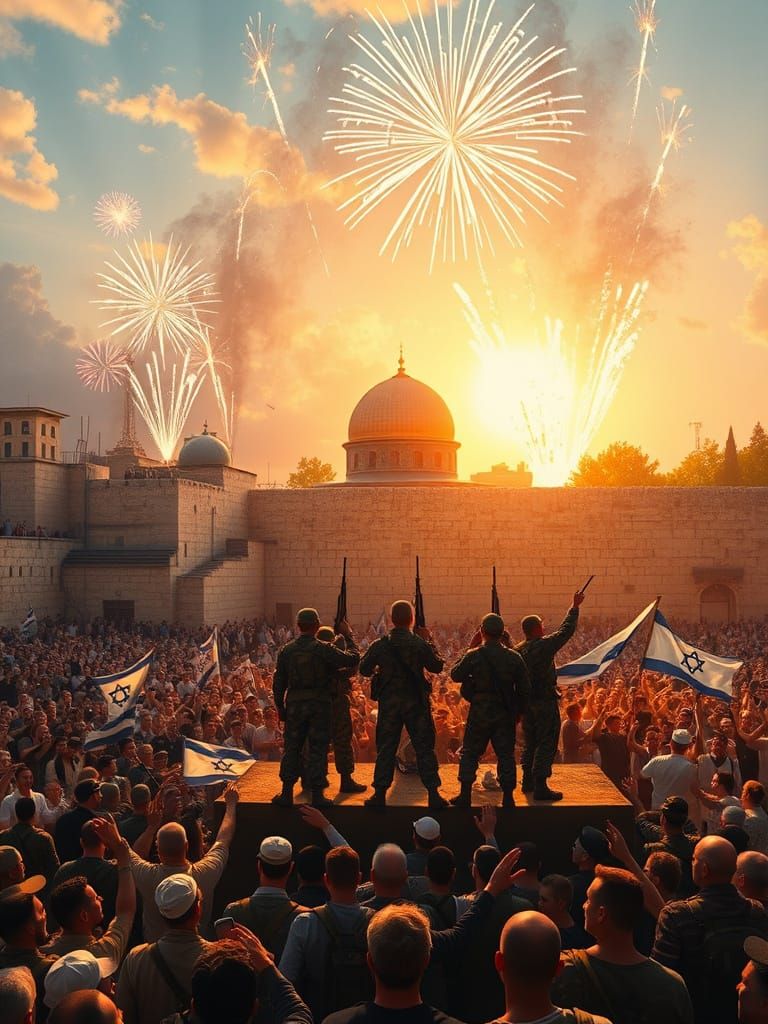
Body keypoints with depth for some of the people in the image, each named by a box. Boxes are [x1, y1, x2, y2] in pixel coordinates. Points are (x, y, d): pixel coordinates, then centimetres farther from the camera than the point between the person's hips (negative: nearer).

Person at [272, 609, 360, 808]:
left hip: (294, 704, 3)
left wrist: (281, 708, 15)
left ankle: (287, 793, 13)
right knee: (318, 750, 4)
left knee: (291, 748, 10)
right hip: (320, 704, -3)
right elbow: (353, 659, -8)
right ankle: (317, 794, 6)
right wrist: (348, 636, 5)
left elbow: (278, 683, 6)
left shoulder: (286, 650, 2)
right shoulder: (324, 649, -9)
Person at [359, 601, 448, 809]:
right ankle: (433, 794, 6)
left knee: (385, 749, 9)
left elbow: (364, 669, 3)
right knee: (424, 748, 6)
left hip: (389, 702, 1)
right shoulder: (420, 643, -9)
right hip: (416, 702, -1)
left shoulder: (379, 645, -5)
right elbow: (437, 666, 2)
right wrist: (429, 642, 9)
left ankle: (380, 794, 10)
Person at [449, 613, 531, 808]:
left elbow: (455, 675, 3)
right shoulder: (514, 658, -3)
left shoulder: (473, 656, -12)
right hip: (506, 715, 2)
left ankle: (465, 796, 12)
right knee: (506, 755, 10)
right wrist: (518, 712, 12)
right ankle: (508, 798, 10)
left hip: (479, 713, -2)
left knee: (470, 753, 11)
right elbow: (525, 689, 1)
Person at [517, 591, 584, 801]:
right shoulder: (545, 644, -14)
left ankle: (528, 781, 27)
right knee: (546, 744, -3)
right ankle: (540, 787, -5)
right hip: (545, 702, -7)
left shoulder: (517, 651, 4)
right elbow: (566, 630, -6)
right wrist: (575, 607, 5)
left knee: (530, 743, 19)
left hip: (526, 703, 7)